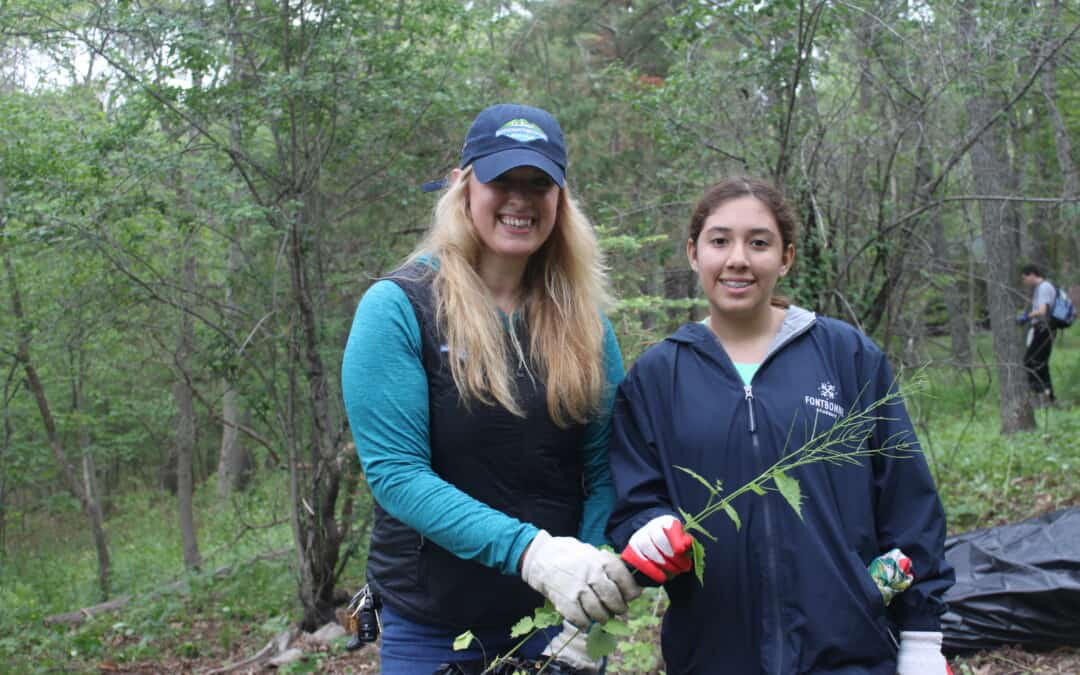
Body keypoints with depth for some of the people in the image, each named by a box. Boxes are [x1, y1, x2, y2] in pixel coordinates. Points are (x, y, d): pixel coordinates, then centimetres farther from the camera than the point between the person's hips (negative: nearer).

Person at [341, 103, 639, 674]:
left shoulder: (583, 321, 1)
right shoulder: (399, 307, -10)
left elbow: (603, 470, 0)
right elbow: (395, 472, -17)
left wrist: (592, 609, -14)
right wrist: (529, 552, -28)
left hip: (557, 621, 3)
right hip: (436, 629, -3)